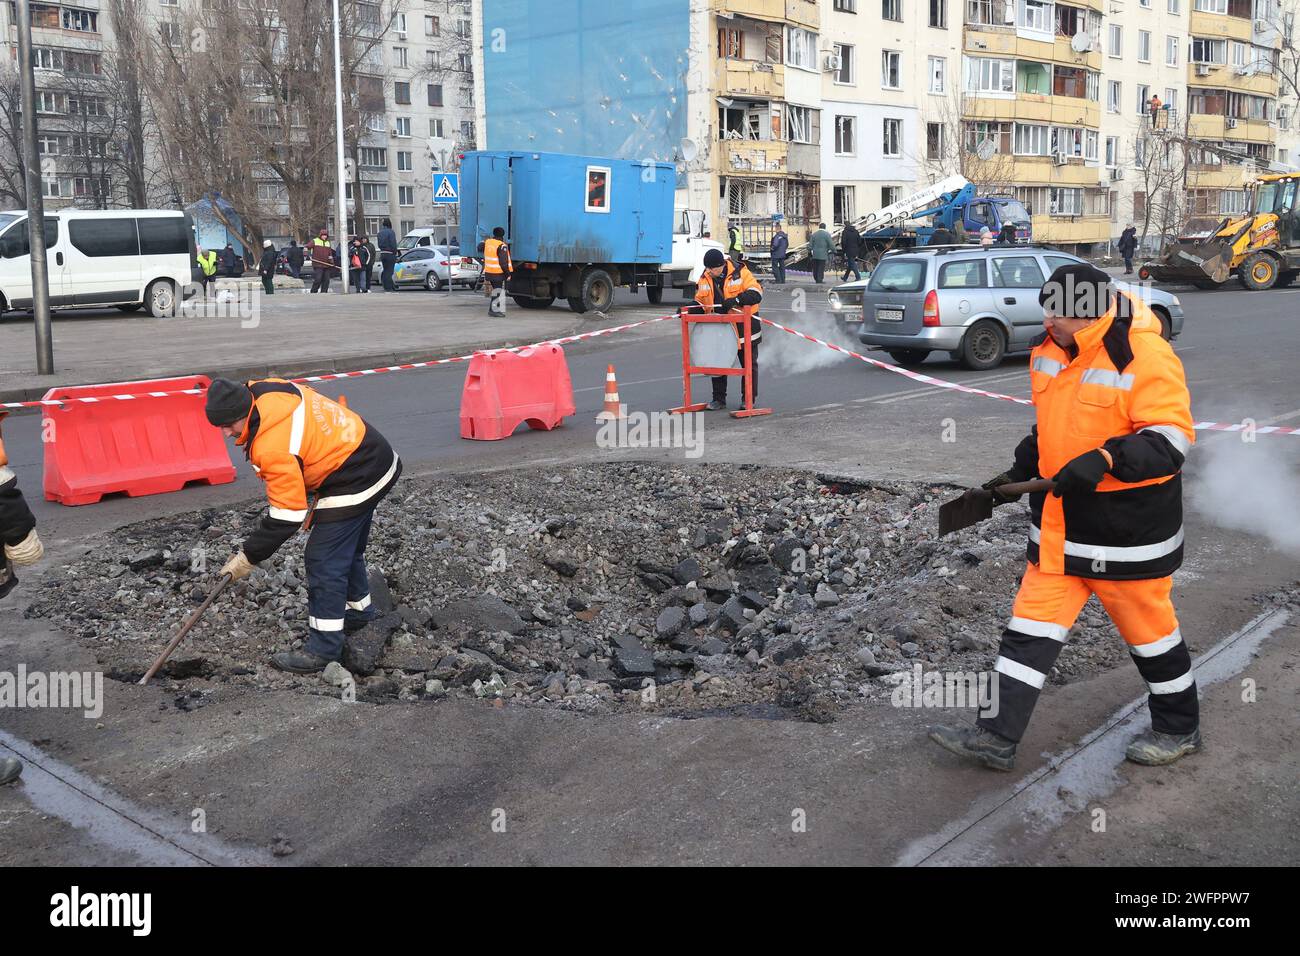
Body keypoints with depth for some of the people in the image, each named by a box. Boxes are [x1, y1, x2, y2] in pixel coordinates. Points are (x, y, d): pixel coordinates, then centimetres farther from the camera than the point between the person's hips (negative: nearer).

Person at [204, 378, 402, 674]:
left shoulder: (274, 447, -30)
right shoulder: (263, 390, -4)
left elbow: (286, 515, -24)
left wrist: (249, 557, -15)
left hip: (354, 484, -11)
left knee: (324, 561, -7)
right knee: (348, 548, 26)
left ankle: (323, 648, 0)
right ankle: (357, 610, 45)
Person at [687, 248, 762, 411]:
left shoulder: (740, 272, -14)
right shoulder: (705, 278, 0)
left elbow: (756, 293, -21)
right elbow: (700, 301, 8)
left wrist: (736, 300, -34)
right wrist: (691, 310, -13)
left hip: (744, 327, -4)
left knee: (749, 365, 7)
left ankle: (748, 399, 19)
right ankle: (719, 399, 18)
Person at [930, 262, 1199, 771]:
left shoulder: (1146, 356, -19)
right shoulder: (1050, 352, 5)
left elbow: (1171, 438, -23)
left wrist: (1106, 460, -35)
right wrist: (1021, 471, 12)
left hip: (1129, 524, -7)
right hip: (1060, 523, 7)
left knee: (1147, 629, 10)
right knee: (1033, 621, 5)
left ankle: (1179, 728, 33)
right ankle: (997, 736, 8)